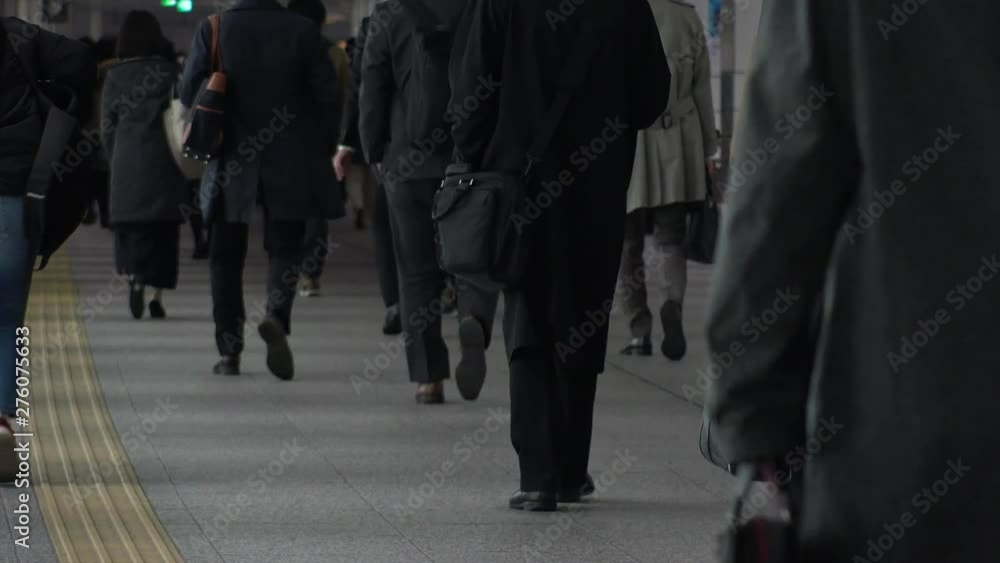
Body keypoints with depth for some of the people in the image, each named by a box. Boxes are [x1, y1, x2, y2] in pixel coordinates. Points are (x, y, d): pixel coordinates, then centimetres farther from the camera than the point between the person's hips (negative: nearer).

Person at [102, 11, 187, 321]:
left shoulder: (114, 77, 3)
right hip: (163, 159, -1)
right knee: (164, 229, 5)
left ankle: (134, 275, -16)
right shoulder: (169, 72, -2)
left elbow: (108, 126, 5)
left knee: (129, 225, 8)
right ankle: (157, 295, 2)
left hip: (127, 163, 1)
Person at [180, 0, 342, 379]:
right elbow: (327, 96, -4)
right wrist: (323, 151, 9)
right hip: (292, 163, -1)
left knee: (227, 257, 11)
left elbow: (188, 94, -1)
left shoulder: (213, 30, -2)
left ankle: (229, 351, 10)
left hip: (230, 165, 1)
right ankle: (276, 314, -22)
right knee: (285, 247, 6)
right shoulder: (302, 31, -4)